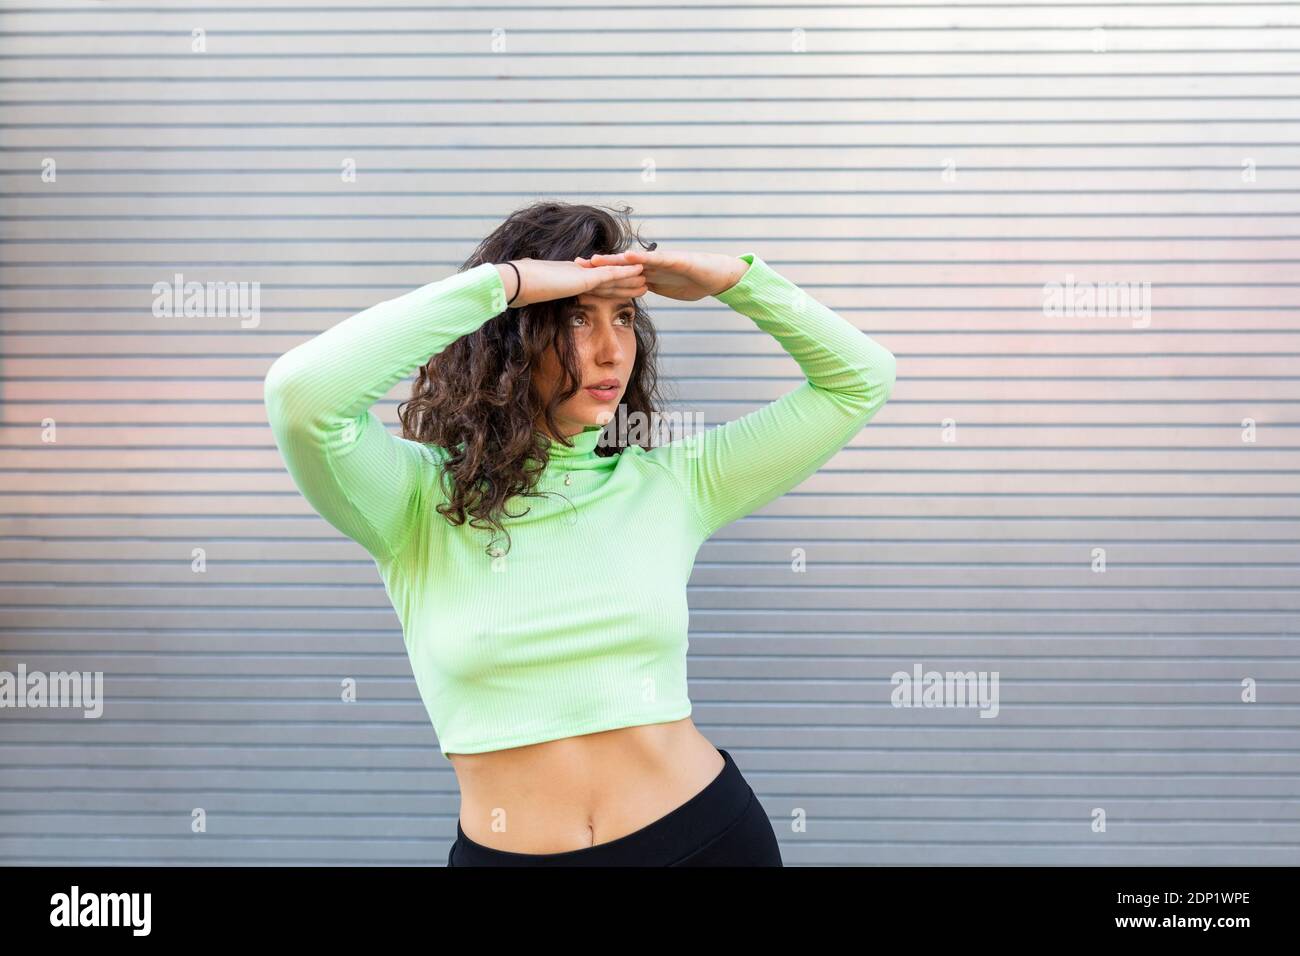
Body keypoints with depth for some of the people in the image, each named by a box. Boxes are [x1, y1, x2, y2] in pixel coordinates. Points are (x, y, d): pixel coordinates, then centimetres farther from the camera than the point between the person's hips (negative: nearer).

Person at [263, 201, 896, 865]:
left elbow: (861, 379, 6)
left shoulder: (671, 483, 2)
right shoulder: (419, 500, -6)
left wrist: (731, 278, -7)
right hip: (505, 848, -2)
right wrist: (505, 280, -21)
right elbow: (301, 390, -25)